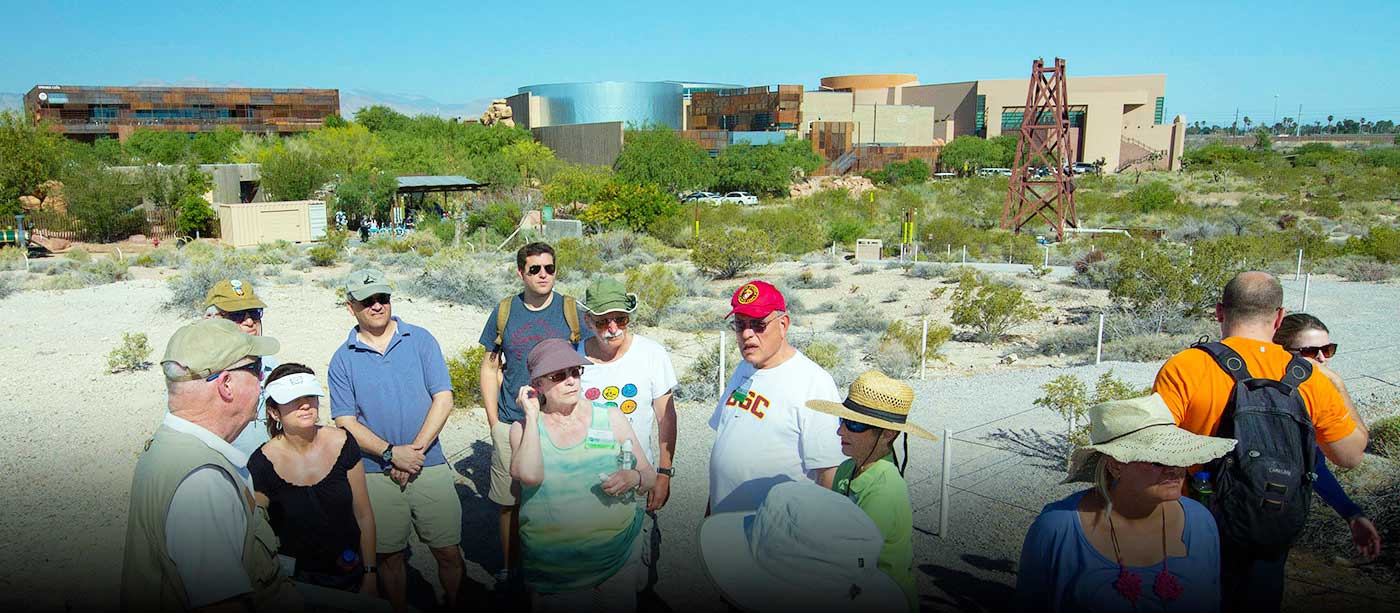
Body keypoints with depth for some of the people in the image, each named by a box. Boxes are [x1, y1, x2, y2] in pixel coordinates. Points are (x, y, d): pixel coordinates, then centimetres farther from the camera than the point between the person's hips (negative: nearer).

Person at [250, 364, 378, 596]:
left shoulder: (342, 443, -8)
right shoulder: (262, 464, -14)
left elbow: (363, 515, -2)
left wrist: (370, 575, -2)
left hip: (352, 572, 2)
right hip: (299, 581, -2)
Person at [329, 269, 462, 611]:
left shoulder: (420, 340, 1)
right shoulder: (343, 359, 2)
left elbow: (443, 399, -3)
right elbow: (345, 422, -2)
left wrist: (415, 450, -12)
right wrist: (391, 453, -14)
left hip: (430, 467, 0)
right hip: (376, 474, 0)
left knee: (449, 553, 5)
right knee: (389, 555, 12)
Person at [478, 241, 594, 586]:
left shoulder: (572, 312, 0)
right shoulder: (504, 312, 4)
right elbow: (490, 367, 9)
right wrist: (494, 422, 2)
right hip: (510, 426, 1)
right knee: (509, 503, 8)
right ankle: (507, 570, 26)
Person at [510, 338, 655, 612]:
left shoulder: (611, 417, 2)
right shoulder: (523, 428, 1)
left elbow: (649, 475, 6)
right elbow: (529, 475, -20)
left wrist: (633, 479, -16)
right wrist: (532, 417, -14)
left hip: (618, 555, 1)